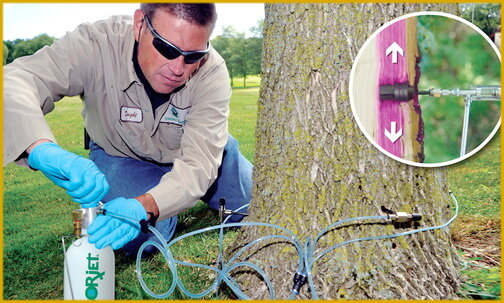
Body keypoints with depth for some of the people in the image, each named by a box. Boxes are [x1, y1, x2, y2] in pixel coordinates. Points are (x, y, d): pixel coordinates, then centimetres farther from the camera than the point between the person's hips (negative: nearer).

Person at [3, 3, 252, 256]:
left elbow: (199, 163, -36)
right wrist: (43, 151, -64)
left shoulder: (212, 72, -32)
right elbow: (14, 82, -44)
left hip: (194, 149, 2)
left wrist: (142, 207, -54)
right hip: (122, 156, -1)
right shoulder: (97, 44, -33)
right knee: (142, 240, -24)